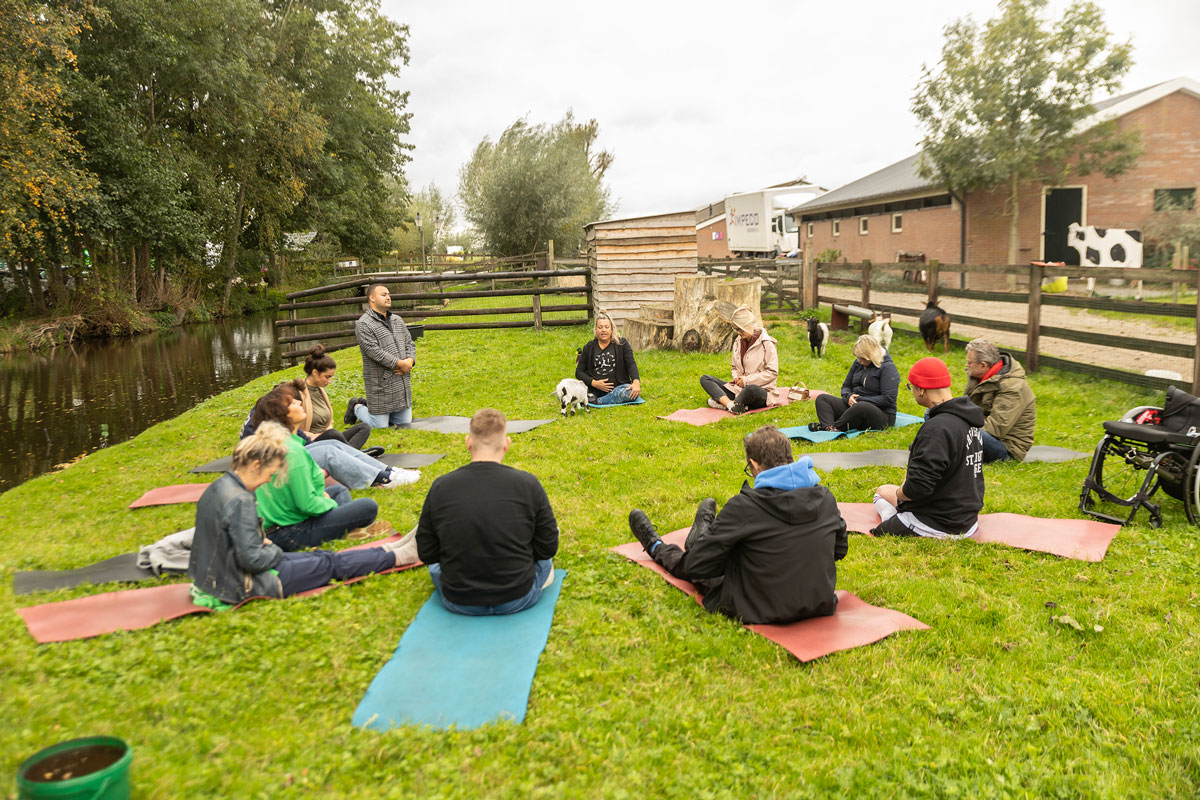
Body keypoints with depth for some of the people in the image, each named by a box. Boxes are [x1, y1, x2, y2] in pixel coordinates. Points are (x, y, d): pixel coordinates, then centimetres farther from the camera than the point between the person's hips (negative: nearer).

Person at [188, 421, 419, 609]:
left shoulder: (218, 487, 3)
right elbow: (252, 559, -27)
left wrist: (261, 542, 7)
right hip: (243, 586, -10)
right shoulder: (240, 501, -28)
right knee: (332, 564, 1)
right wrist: (276, 552, -9)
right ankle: (399, 556, 13)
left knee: (320, 556, 14)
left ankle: (389, 551, 22)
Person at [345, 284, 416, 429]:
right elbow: (375, 352, -20)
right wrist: (400, 364, -17)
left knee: (405, 422, 12)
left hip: (403, 383, 7)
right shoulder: (363, 324, -12)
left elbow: (409, 343, 14)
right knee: (380, 426, -1)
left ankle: (368, 404, 31)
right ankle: (357, 407, 28)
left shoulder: (397, 320, 13)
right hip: (381, 386, -7)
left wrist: (410, 361, -7)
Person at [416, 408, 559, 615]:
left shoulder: (440, 487, -11)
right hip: (519, 600, -1)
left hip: (458, 603, 1)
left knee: (435, 564, 33)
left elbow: (426, 553, -2)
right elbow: (548, 548, -5)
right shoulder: (528, 484, -13)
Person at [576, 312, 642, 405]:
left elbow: (631, 364, -4)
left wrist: (636, 382, -24)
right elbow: (579, 372, 9)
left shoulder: (621, 343, 7)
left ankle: (596, 401, -30)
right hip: (595, 390, -1)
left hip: (618, 387, 1)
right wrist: (594, 383, -10)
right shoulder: (589, 347, 10)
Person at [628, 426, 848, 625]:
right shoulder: (825, 497, -9)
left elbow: (697, 565, -18)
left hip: (762, 612, -5)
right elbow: (839, 550, 9)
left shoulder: (745, 506, -24)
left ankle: (656, 547, 55)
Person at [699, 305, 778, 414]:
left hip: (761, 390, -7)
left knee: (751, 389, -45)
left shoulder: (767, 344, -7)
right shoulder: (738, 341, 12)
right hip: (739, 388, 7)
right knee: (704, 379, -7)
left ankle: (723, 402, -20)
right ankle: (731, 405, -31)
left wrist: (746, 380, -14)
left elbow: (772, 373, -11)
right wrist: (736, 378, 0)